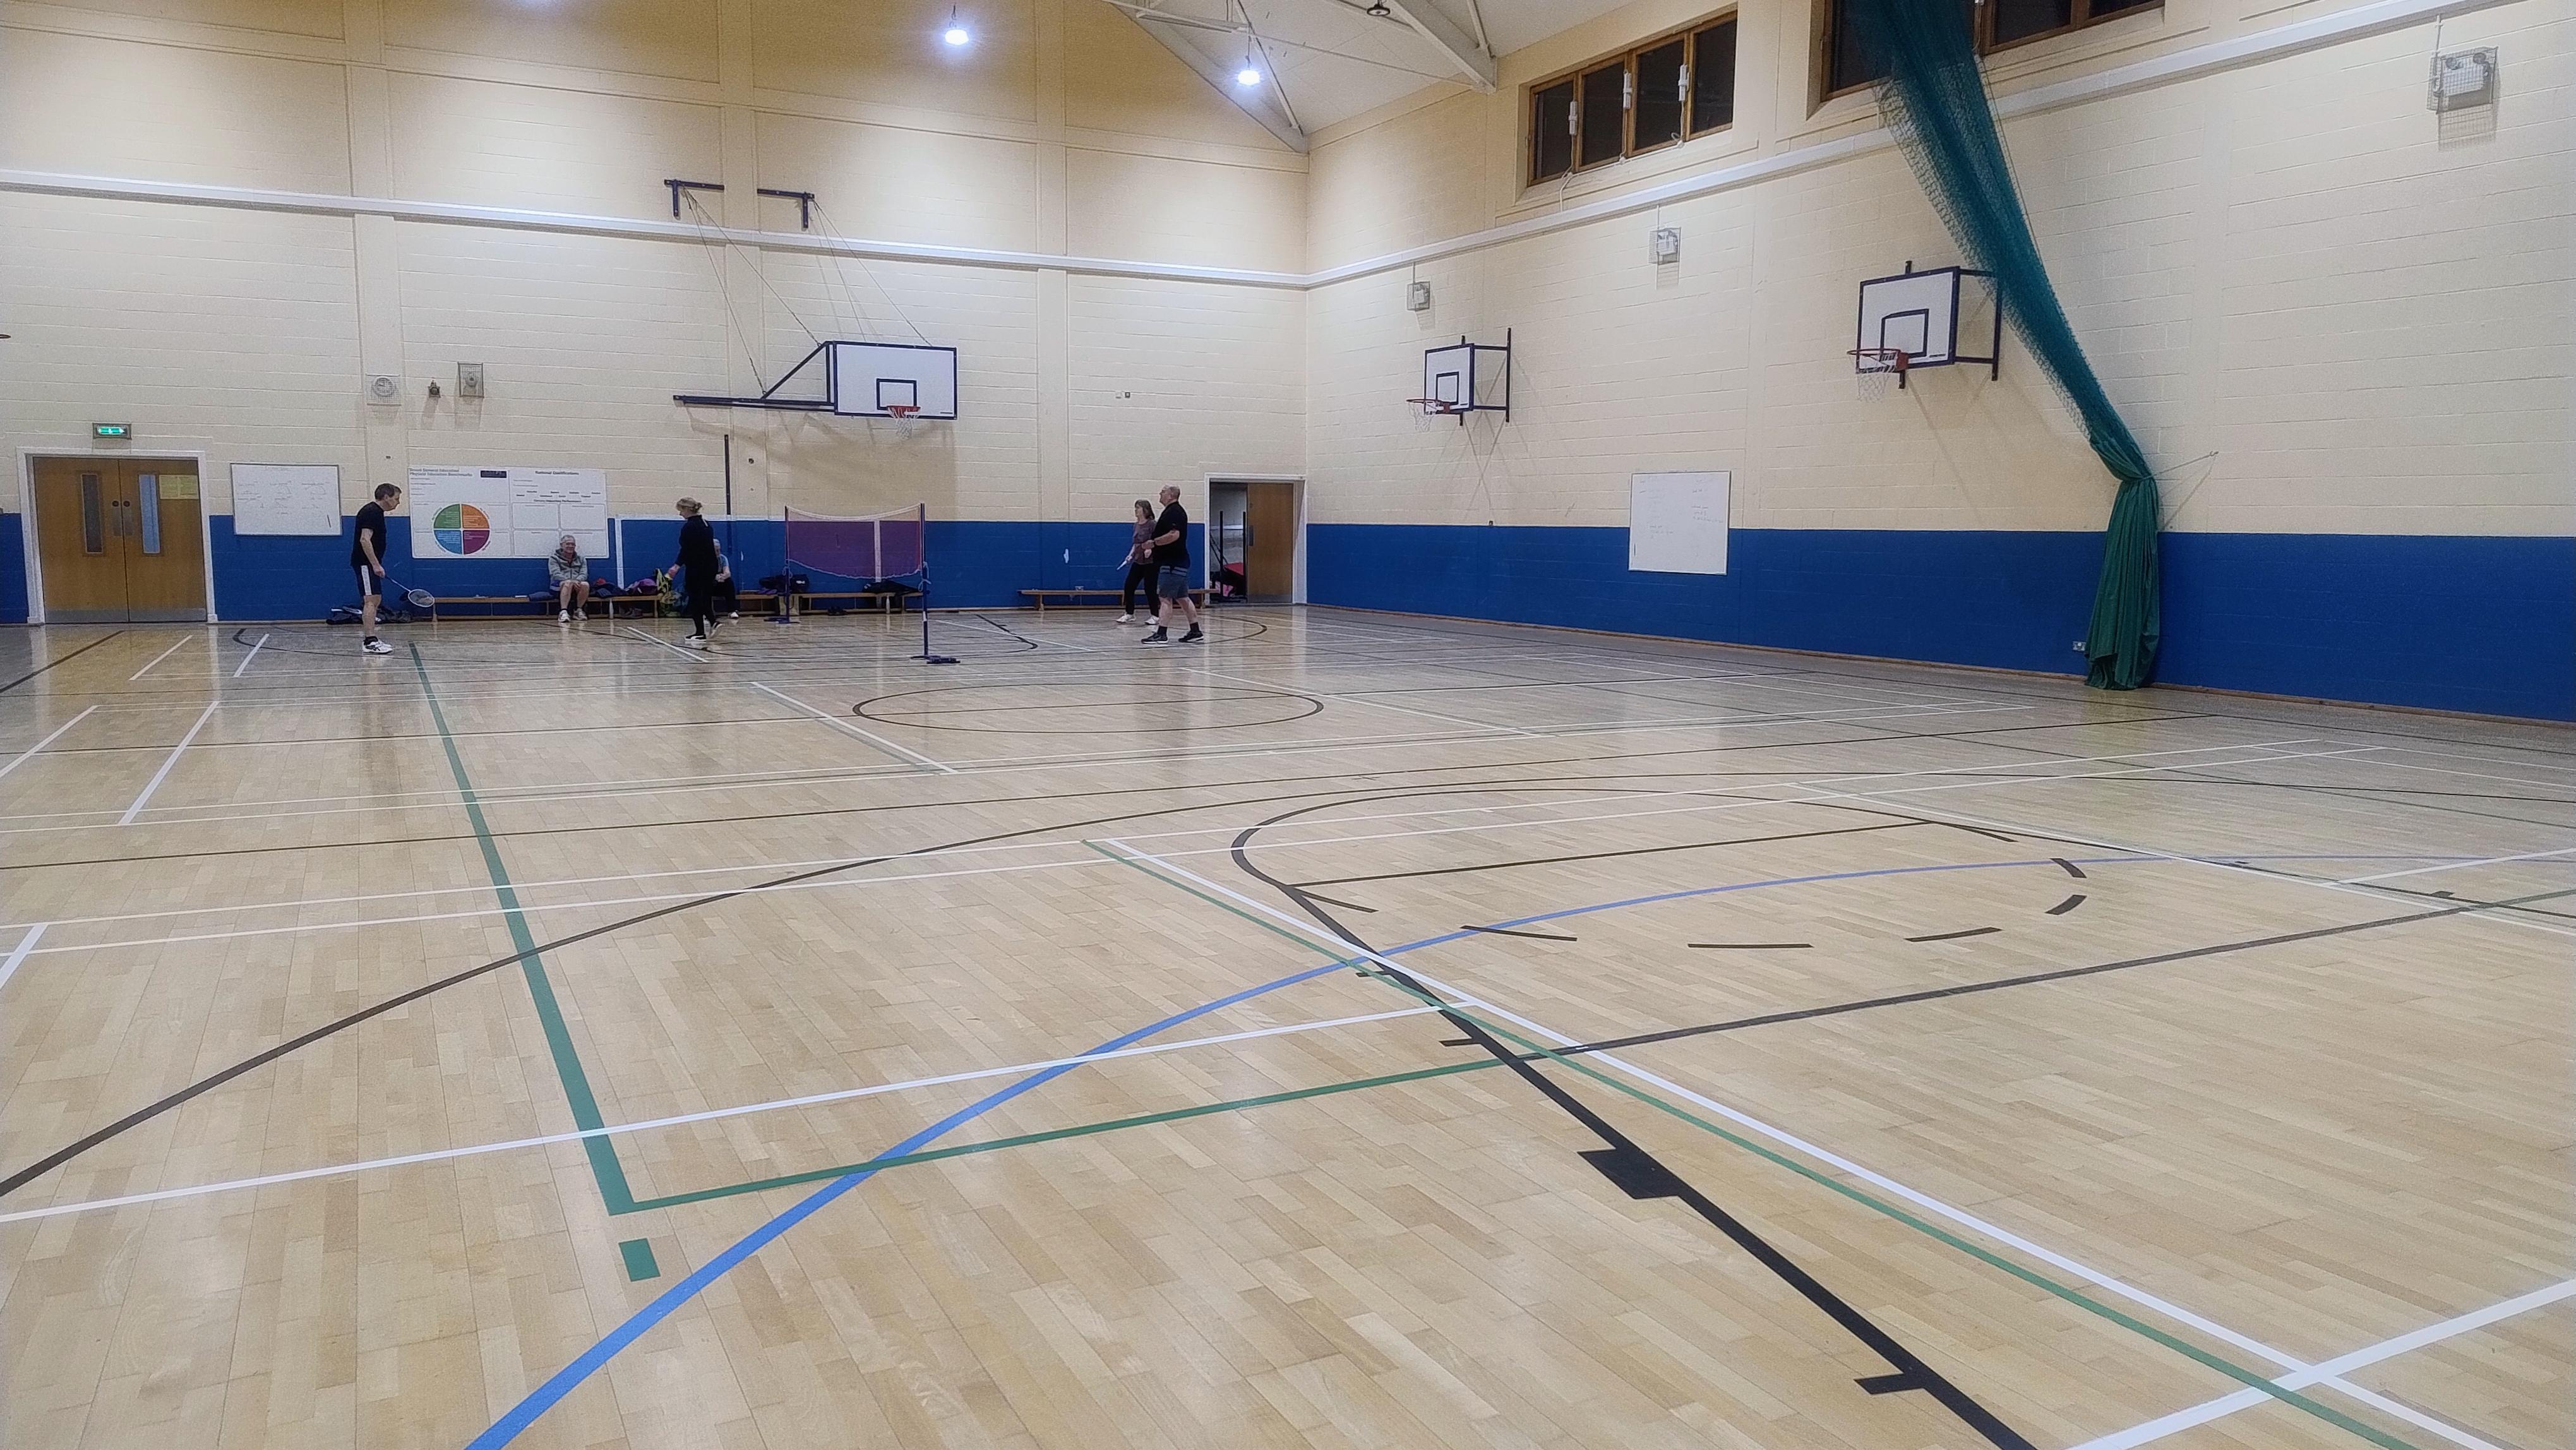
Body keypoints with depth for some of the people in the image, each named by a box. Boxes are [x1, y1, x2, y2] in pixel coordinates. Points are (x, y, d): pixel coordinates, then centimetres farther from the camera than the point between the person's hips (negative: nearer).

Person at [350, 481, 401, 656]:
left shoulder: (375, 512, 16)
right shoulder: (371, 512, -15)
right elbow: (365, 540, -24)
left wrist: (376, 564, 25)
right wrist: (376, 564, -26)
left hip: (369, 563, 11)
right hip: (365, 563, -11)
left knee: (374, 600, 12)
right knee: (370, 600, -14)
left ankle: (369, 639, 15)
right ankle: (370, 642, -18)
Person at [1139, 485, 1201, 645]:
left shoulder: (1174, 512, -14)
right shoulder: (1176, 511, 19)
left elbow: (1174, 535, -27)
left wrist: (1154, 542, -19)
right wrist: (1156, 543, 21)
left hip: (1172, 564, -11)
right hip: (1179, 563, 11)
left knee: (1166, 597, -10)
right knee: (1182, 598, 12)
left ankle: (1161, 634, -11)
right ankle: (1195, 632, 15)